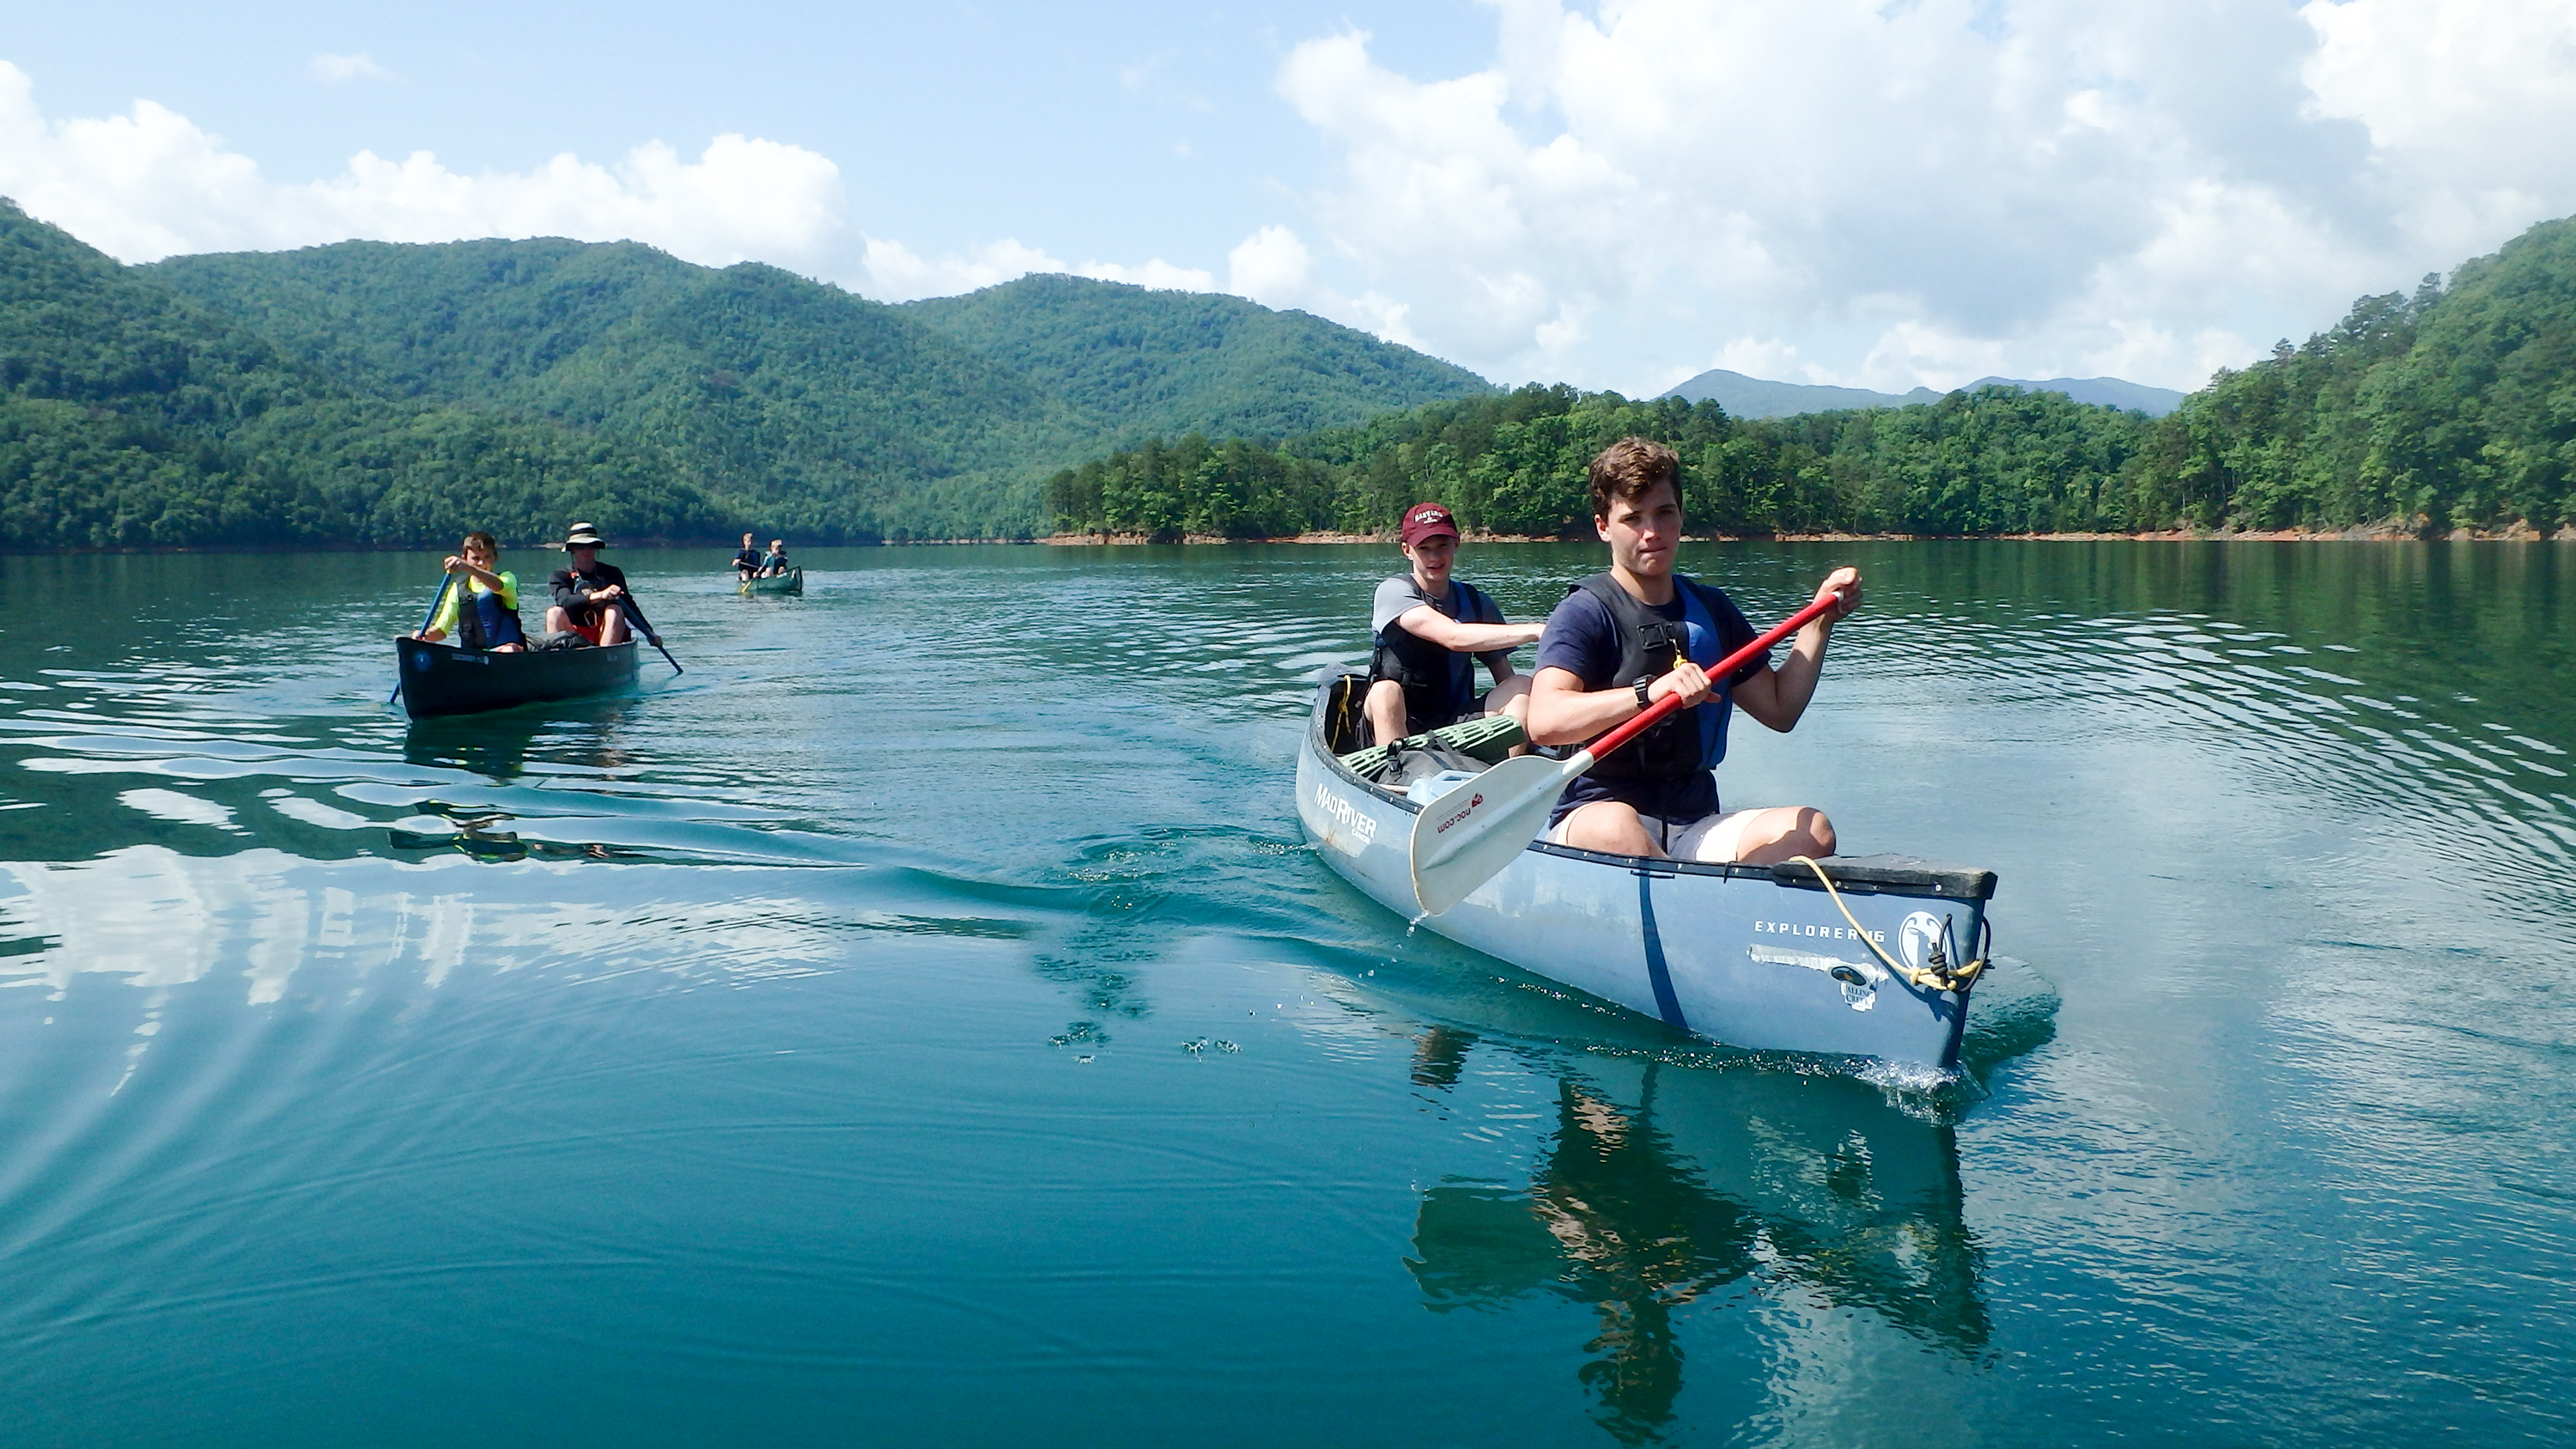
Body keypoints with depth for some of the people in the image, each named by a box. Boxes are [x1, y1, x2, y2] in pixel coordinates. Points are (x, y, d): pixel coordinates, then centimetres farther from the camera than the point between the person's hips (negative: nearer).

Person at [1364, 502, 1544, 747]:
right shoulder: (1394, 592, -7)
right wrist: (1534, 631, -29)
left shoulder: (1477, 603, 10)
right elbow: (1453, 637, -23)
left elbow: (1505, 677, 7)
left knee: (1522, 686, -16)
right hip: (1395, 723, -4)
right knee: (1385, 691, -35)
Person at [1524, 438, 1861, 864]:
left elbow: (1779, 710, 21)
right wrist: (1648, 693, -35)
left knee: (1812, 832, -23)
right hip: (1593, 814, -5)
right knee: (1613, 827, -41)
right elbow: (1544, 722, -23)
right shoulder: (1585, 612, -5)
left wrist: (1820, 621, 11)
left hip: (1696, 825, 6)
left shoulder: (1711, 609, 17)